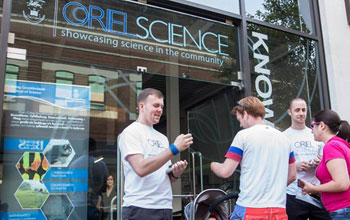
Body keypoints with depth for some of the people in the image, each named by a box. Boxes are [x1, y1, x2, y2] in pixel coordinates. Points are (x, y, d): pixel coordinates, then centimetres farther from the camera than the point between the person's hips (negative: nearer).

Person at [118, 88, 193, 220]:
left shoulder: (162, 138, 13)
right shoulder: (130, 132, -6)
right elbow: (141, 168, -20)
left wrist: (175, 173, -5)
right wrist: (174, 148, -19)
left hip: (165, 207, 6)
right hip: (140, 209, -6)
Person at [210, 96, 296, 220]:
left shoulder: (243, 135, -7)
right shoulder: (283, 138, 10)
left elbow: (225, 172, -9)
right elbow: (292, 175, 15)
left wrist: (213, 165, 11)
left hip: (249, 209, -5)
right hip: (279, 210, 5)